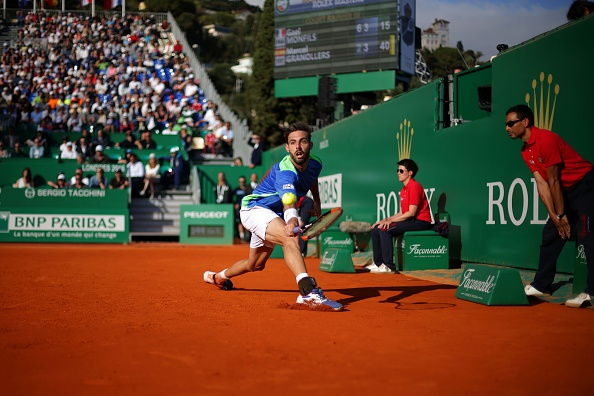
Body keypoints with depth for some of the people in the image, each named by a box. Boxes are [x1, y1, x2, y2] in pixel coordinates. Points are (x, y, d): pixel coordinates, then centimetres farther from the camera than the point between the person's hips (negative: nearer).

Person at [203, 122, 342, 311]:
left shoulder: (315, 164, -6)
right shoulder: (286, 171, -32)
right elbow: (288, 203, -51)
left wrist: (317, 203, 18)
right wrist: (292, 221, -69)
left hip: (274, 216, 9)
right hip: (254, 208, -9)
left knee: (256, 264, 25)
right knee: (290, 237, -38)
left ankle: (218, 276, 53)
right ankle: (308, 291, -53)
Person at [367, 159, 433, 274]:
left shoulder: (414, 186, -13)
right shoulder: (404, 190, 17)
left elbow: (412, 213, -19)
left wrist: (390, 220, -17)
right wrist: (386, 220, 1)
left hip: (420, 221, -10)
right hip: (410, 220, 10)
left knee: (385, 230, -25)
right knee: (375, 229, 4)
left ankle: (389, 266, -24)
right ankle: (378, 263, 6)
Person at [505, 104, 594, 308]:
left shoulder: (546, 139, -22)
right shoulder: (526, 151, 5)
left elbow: (554, 181, -19)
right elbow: (542, 184, 1)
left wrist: (561, 215, -15)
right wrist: (553, 215, -6)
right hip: (565, 192, 10)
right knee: (550, 235, 10)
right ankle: (541, 285, 19)